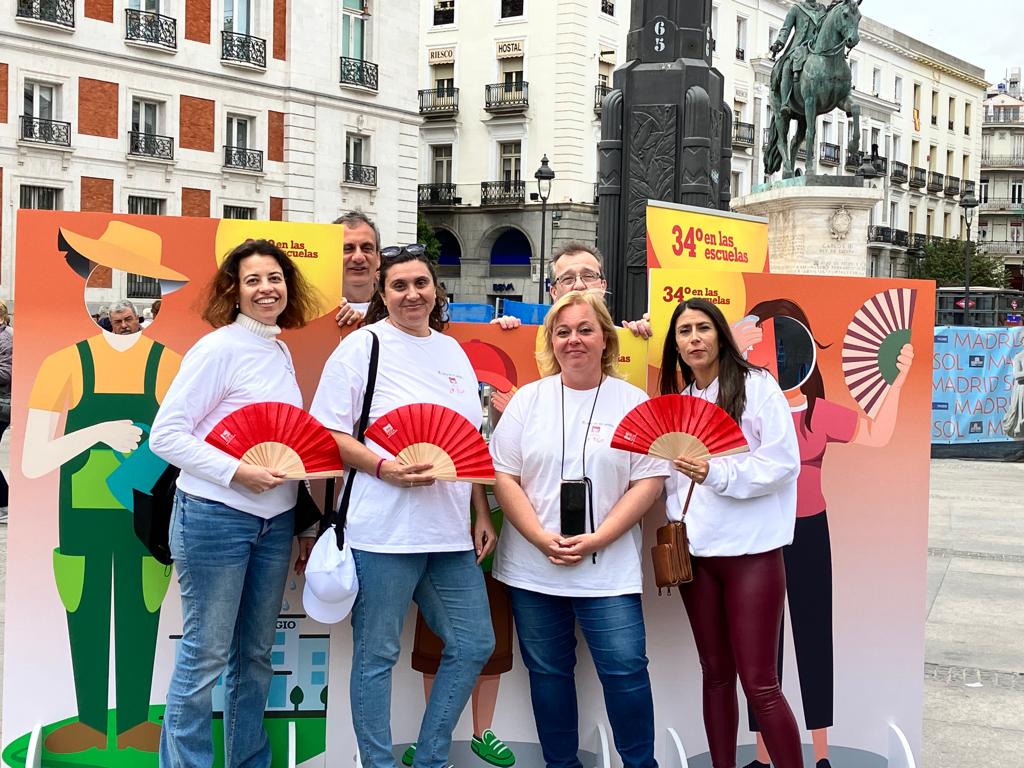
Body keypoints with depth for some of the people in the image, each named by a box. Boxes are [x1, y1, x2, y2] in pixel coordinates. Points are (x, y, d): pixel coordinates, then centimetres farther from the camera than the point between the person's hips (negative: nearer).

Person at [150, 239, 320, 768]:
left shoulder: (282, 352, 11)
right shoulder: (219, 348, -11)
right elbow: (165, 435, -14)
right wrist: (238, 472, -21)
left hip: (275, 521, 7)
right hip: (215, 518, -7)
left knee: (256, 654, 15)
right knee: (204, 657, 0)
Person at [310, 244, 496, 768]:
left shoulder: (452, 350, 14)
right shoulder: (363, 345, -3)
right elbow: (327, 433, -7)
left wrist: (483, 514, 14)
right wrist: (383, 466, -20)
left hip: (450, 531, 6)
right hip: (382, 530, -6)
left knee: (474, 646, 11)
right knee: (377, 656, 3)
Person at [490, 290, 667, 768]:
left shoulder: (634, 402, 2)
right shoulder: (530, 398, 5)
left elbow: (650, 480, -3)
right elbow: (502, 475, 1)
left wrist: (596, 540, -13)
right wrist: (542, 539, -11)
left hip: (608, 567, -2)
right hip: (532, 567, 2)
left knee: (625, 669, -6)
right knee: (548, 671, 10)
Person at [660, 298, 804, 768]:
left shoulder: (757, 386, -6)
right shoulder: (677, 399, 13)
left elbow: (784, 463, -13)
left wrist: (716, 474, -22)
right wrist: (674, 525, 4)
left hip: (751, 551, -6)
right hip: (695, 552, 6)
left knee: (759, 684, -7)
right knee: (715, 674, 12)